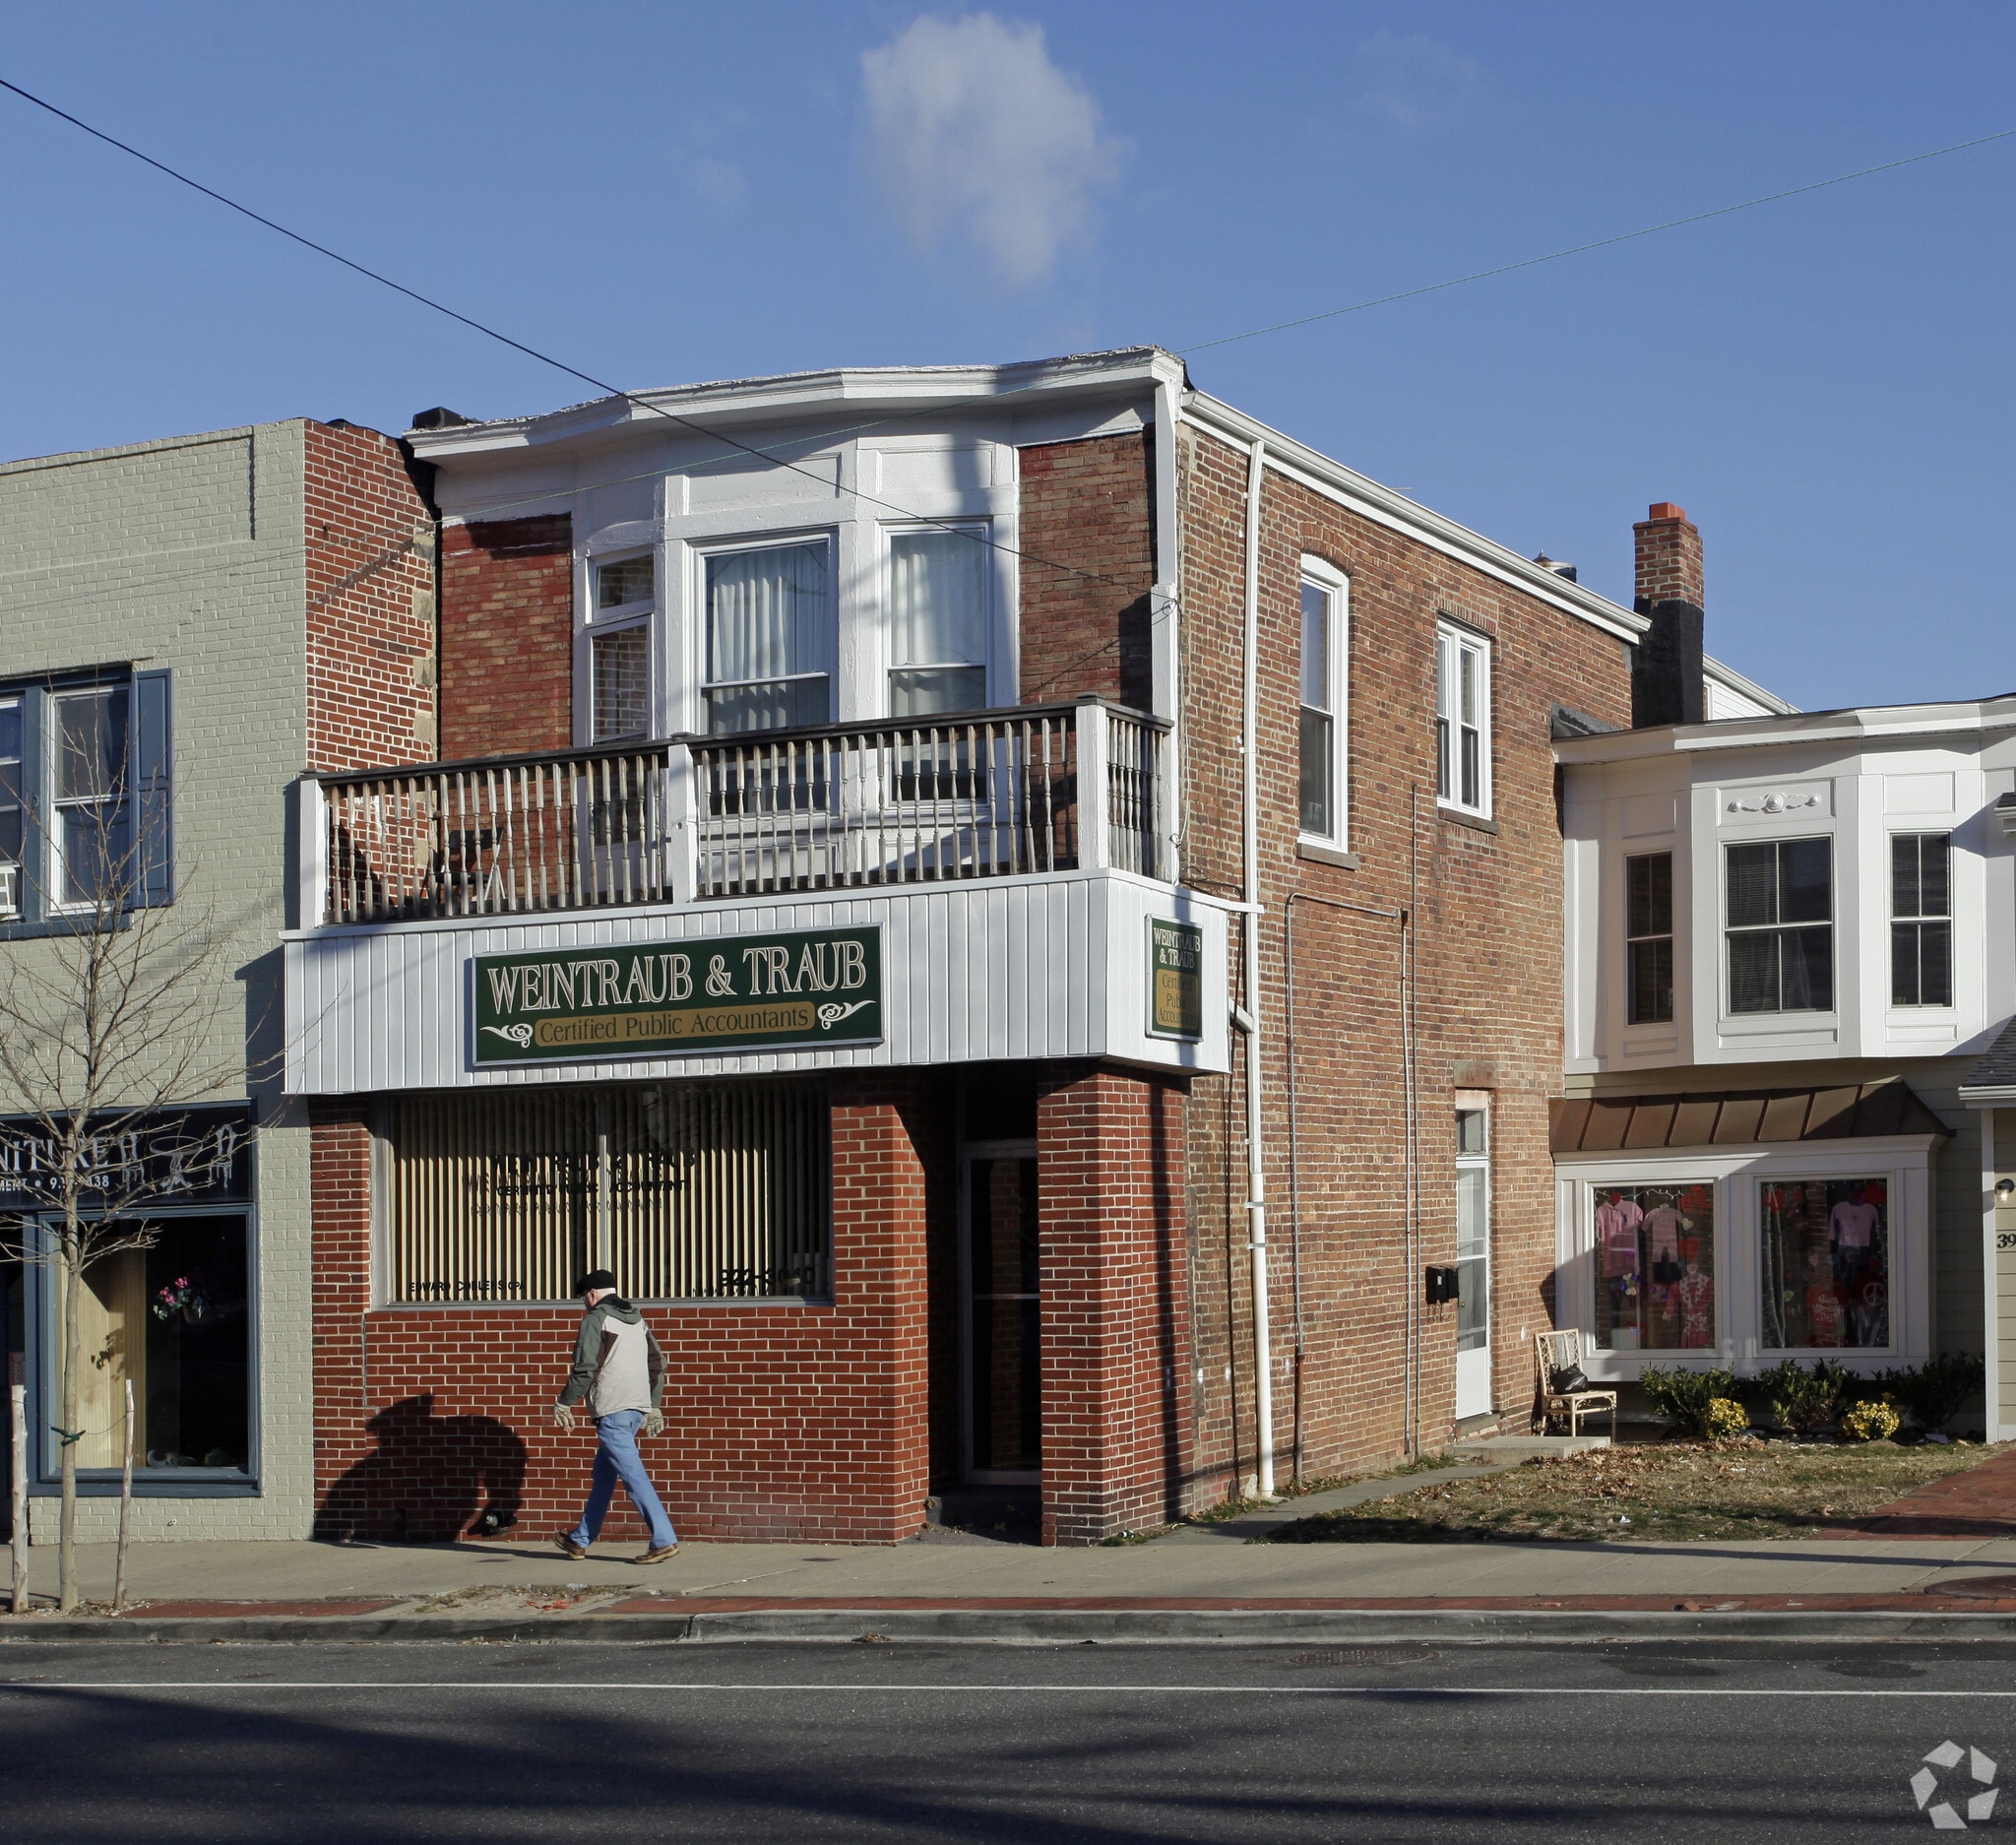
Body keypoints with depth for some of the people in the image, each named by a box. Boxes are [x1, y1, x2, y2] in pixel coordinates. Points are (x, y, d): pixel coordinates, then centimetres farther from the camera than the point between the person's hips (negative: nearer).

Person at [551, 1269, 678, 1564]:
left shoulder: (595, 1320, -6)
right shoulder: (637, 1319, 18)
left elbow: (584, 1368, -13)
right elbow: (657, 1364, 20)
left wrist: (564, 1404, -3)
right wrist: (654, 1407, 25)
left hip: (611, 1411, -9)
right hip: (638, 1410, 9)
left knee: (633, 1476, -11)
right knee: (603, 1475, 17)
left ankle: (664, 1539, -18)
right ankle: (580, 1540, 27)